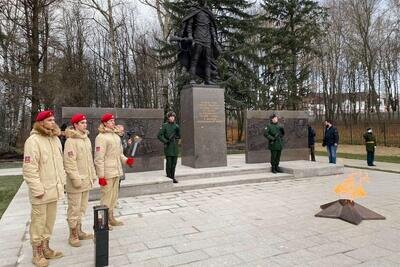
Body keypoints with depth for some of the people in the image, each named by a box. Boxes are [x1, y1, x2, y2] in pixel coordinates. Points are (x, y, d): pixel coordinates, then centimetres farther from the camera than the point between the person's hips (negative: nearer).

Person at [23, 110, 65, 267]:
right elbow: (29, 168, -18)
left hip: (54, 189, 7)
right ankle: (37, 254, 21)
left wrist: (61, 181, 12)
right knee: (38, 222, 6)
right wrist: (37, 189, -19)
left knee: (50, 221, 18)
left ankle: (45, 248, 33)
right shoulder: (33, 141, -15)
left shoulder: (55, 139, 9)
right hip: (41, 191, -7)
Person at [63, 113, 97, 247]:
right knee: (74, 209, 3)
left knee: (82, 208, 18)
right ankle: (73, 235, 17)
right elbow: (69, 163, -19)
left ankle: (79, 231, 32)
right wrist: (76, 179, -20)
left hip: (86, 181, 8)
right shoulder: (70, 141, -14)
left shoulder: (87, 139, 11)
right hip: (76, 182, -8)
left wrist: (93, 175, 14)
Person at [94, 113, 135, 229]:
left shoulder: (116, 136, 13)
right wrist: (101, 175, -17)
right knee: (107, 196, 0)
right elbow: (99, 158, -15)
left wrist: (126, 160, 2)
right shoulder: (101, 137, -12)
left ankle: (111, 218, 30)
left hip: (117, 171, 8)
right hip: (107, 172, -8)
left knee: (114, 195, 16)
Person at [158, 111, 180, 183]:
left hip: (175, 147, 4)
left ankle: (173, 177, 18)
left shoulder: (176, 126, 10)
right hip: (168, 147, -4)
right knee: (169, 162, -2)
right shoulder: (165, 125, -2)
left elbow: (179, 136, 14)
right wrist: (165, 141, -15)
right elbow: (159, 135, -5)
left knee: (174, 163, 7)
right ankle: (168, 176, 10)